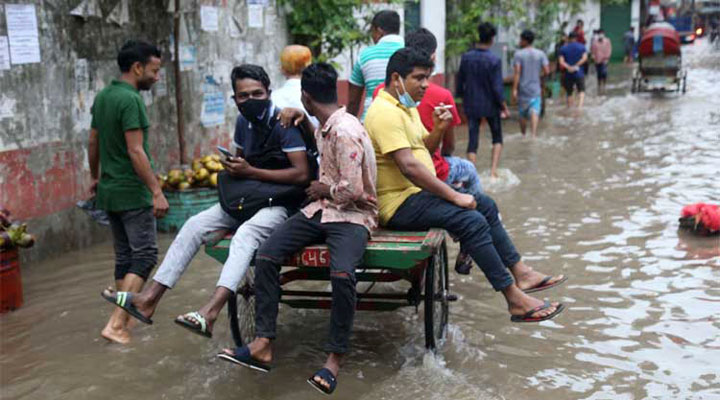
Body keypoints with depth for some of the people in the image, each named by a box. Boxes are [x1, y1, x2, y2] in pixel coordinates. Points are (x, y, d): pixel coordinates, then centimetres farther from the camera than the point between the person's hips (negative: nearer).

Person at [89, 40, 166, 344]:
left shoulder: (102, 97, 11)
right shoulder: (131, 100, -16)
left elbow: (93, 142, 18)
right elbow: (135, 151, -21)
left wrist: (95, 177, 30)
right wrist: (157, 192, -20)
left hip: (109, 191, 9)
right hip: (132, 192, -9)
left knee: (124, 256, 13)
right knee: (145, 254, -6)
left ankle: (123, 321, 18)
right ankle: (116, 323, -11)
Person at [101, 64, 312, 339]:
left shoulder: (284, 123, -15)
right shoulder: (243, 122, 9)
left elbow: (302, 174, -24)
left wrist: (250, 172, -22)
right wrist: (233, 167, 2)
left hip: (282, 203, -8)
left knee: (246, 232, -36)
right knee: (195, 225, -7)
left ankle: (210, 313, -51)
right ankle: (148, 299, -8)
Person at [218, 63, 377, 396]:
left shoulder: (345, 132, -18)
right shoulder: (326, 127, 11)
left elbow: (352, 191, -24)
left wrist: (323, 189, -5)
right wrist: (301, 119, 21)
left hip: (352, 215, -9)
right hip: (321, 209, 9)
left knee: (342, 273, -37)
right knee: (266, 255, -11)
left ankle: (335, 359, -22)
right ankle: (262, 345, -11)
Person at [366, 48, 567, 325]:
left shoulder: (406, 108, 15)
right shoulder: (386, 113, -19)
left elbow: (422, 147, 23)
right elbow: (408, 167, -28)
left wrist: (437, 130, -1)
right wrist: (454, 196, -23)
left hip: (417, 191, 11)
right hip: (399, 203, -11)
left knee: (486, 205, 13)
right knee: (471, 220, -25)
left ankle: (520, 273, 17)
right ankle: (515, 301, -19)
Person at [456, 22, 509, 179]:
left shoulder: (466, 57, -3)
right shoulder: (494, 60, -14)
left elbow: (460, 82, 5)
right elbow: (497, 88, -14)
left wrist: (463, 98, 20)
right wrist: (504, 107, -2)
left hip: (471, 105, 2)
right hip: (490, 105, -2)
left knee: (472, 140, 6)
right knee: (497, 137, 16)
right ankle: (493, 169, 7)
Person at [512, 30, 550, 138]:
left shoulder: (518, 54, -8)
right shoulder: (540, 54, 0)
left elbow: (517, 73, -14)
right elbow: (547, 71, -3)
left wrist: (514, 89, -13)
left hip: (523, 89, -1)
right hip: (535, 89, 1)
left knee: (523, 114, 13)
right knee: (534, 112, -6)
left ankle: (523, 135, 26)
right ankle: (533, 134, -24)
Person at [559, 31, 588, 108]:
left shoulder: (563, 48, 4)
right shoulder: (581, 46, 2)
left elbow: (561, 62, -9)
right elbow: (584, 58, -12)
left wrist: (568, 67, -19)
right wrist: (576, 66, -13)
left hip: (568, 74, 1)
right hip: (579, 73, -1)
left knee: (569, 93, 10)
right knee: (581, 91, 5)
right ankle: (580, 106, -17)